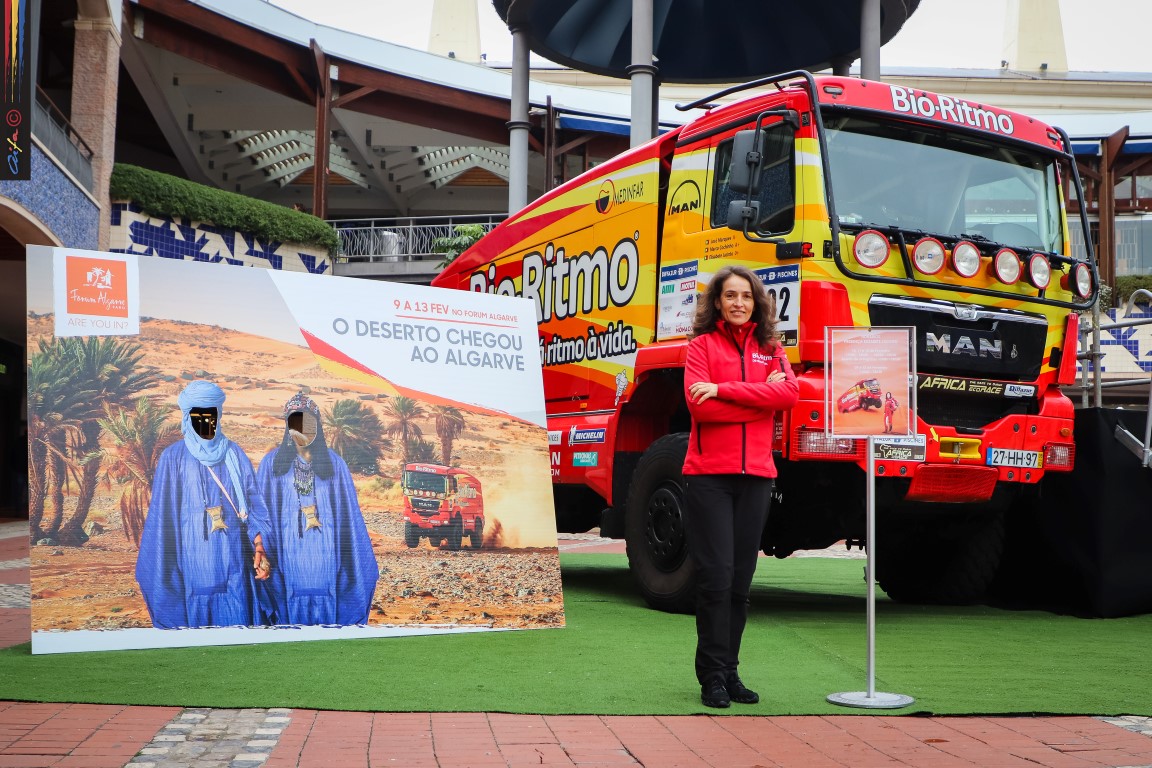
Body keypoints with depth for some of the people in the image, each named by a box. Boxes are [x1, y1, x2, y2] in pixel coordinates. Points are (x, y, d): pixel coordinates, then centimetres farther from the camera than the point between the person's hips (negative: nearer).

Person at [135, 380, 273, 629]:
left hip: (233, 560, 2)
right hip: (193, 559, -2)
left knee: (238, 622, 1)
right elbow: (162, 513, 2)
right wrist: (160, 569, -2)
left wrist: (259, 547, -9)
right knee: (198, 620, 1)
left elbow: (253, 503, 5)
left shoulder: (234, 454, 8)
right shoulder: (173, 457, 2)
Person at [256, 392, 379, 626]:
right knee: (292, 611, 1)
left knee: (326, 613, 2)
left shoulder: (334, 463, 8)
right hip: (288, 559, -1)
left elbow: (349, 514, 7)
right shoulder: (271, 464, 5)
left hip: (325, 557, 1)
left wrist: (362, 565, 4)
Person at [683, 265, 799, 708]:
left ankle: (730, 672, 17)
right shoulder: (702, 345, 4)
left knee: (741, 578, 7)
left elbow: (790, 394, -8)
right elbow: (700, 407, -12)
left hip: (756, 475, 3)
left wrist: (724, 389, -14)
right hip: (709, 475, -3)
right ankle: (712, 677, 4)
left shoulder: (771, 350, 13)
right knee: (716, 575, -5)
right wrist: (761, 396, -8)